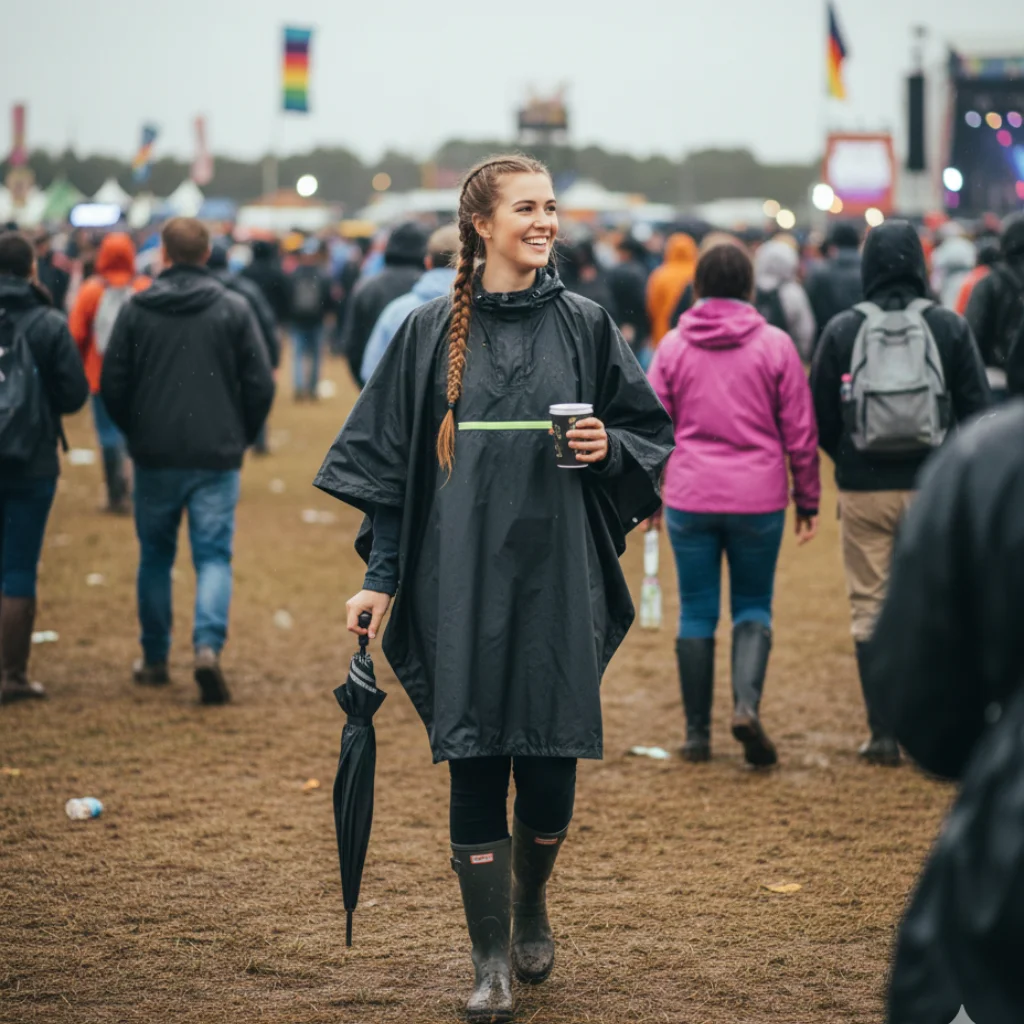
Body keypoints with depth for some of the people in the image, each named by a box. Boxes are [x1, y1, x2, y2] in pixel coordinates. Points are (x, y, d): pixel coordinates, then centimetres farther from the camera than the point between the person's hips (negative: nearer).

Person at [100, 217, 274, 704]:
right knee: (214, 556, 2)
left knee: (155, 556, 15)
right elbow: (261, 385, -3)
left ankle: (154, 659, 23)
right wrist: (241, 436, 12)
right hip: (217, 458, -1)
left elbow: (112, 385, 0)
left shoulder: (136, 310, -1)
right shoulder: (233, 309, -2)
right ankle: (208, 646, -20)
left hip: (154, 457, 1)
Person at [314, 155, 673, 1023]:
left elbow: (651, 432, 12)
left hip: (557, 576, 1)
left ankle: (531, 903, 32)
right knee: (475, 764, -2)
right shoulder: (432, 332, 4)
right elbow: (390, 456, 6)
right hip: (461, 580, -1)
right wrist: (381, 577, 1)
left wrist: (609, 448, -11)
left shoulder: (583, 325, 5)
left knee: (550, 761, 2)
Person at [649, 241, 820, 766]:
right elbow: (800, 432, 0)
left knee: (696, 611, 8)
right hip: (758, 500, -1)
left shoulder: (672, 346, 2)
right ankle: (747, 703, -12)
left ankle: (697, 734, 11)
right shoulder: (775, 345, -2)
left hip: (689, 500, 1)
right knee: (753, 606, 12)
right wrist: (807, 500, 9)